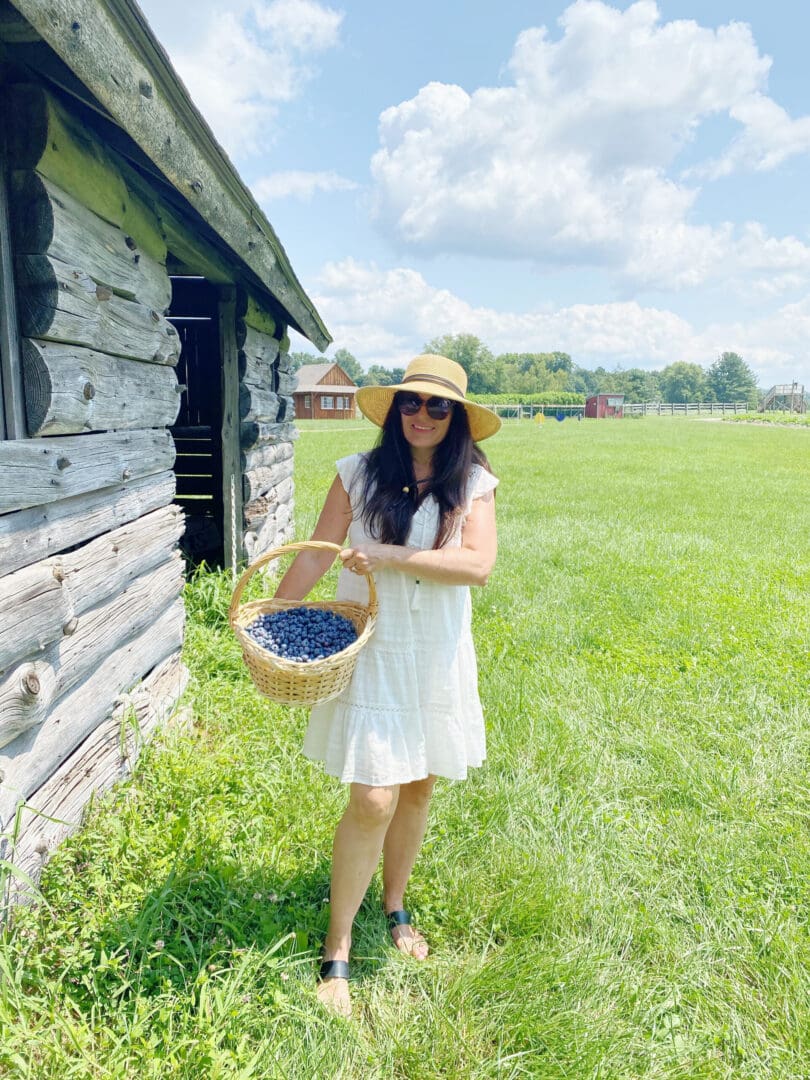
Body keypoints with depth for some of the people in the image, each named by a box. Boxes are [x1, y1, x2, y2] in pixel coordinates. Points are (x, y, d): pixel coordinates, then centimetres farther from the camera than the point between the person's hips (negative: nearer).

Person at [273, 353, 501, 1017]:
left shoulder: (473, 484, -3)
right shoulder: (358, 474, -4)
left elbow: (478, 565, -17)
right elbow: (315, 557, 0)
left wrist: (389, 556, -21)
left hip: (437, 658, 2)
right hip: (370, 655, -2)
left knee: (418, 788, 16)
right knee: (372, 802, -4)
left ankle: (396, 908, 43)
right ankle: (337, 951, 18)